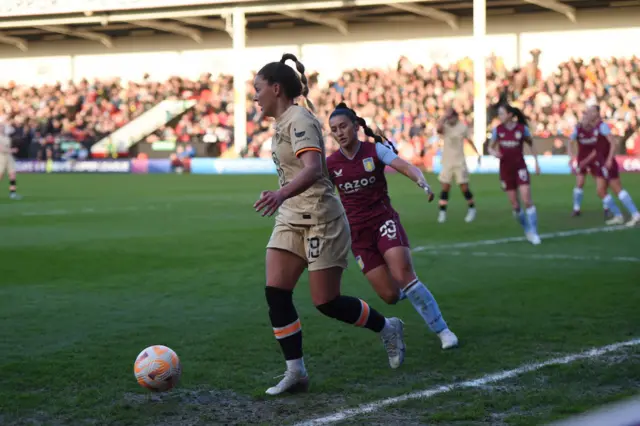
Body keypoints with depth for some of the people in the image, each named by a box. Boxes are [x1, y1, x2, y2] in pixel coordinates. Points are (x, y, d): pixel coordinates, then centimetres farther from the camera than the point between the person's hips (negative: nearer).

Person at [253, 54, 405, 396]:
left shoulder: (299, 120, -16)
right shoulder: (283, 122, 12)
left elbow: (313, 168, -32)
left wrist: (281, 195, -48)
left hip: (319, 219, -9)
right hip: (291, 218, 9)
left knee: (327, 302, -4)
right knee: (275, 293, -5)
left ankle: (387, 328, 21)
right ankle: (295, 372, 1)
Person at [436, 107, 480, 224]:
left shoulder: (462, 127, -2)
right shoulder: (445, 127, -3)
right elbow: (439, 128, -27)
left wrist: (477, 153, 4)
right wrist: (445, 116, -21)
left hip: (459, 162, -1)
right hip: (447, 162, 1)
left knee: (464, 187, 0)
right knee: (445, 187, 0)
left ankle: (472, 209, 18)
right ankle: (442, 212, 6)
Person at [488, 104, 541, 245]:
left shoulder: (522, 128, -5)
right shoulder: (497, 130, -2)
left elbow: (531, 144, 10)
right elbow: (490, 147, 8)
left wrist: (536, 162, 6)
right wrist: (494, 153, -15)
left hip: (520, 168, -2)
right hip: (505, 169, 2)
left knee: (527, 200, -14)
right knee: (515, 205, 3)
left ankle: (534, 233, -7)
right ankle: (527, 230, 24)